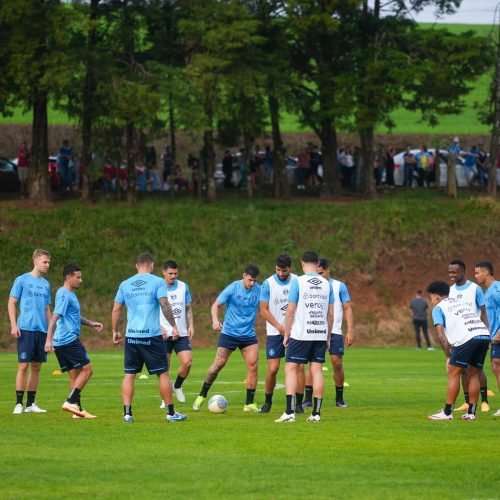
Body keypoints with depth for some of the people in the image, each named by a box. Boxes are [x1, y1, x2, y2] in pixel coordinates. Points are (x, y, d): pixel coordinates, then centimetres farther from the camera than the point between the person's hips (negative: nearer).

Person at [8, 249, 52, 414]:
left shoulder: (46, 284, 15)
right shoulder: (22, 280, -1)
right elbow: (12, 303, -1)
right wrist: (14, 325, -10)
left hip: (42, 330, 5)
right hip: (26, 329, -5)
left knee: (36, 367, 7)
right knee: (24, 365, -8)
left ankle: (31, 404, 13)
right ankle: (19, 404, -4)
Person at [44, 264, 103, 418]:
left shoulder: (71, 294, 18)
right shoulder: (64, 295, -13)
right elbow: (55, 317, -22)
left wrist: (90, 323, 29)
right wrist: (49, 339, -28)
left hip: (62, 342, 10)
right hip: (69, 340, -10)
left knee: (74, 374, 10)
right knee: (86, 370, -7)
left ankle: (77, 408, 10)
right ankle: (71, 402, -12)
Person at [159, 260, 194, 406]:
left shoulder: (183, 287, 8)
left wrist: (191, 325, 4)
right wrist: (159, 328, -14)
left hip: (181, 333, 3)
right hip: (164, 334, -3)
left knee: (187, 362, -11)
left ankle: (177, 386, 15)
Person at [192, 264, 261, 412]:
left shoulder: (259, 290, -3)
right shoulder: (232, 288, -11)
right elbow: (216, 305, -8)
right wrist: (215, 320, -26)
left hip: (248, 335, 3)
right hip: (229, 332, -3)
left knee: (253, 365, -8)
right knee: (219, 364, -4)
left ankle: (249, 403, 0)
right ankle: (201, 396, 12)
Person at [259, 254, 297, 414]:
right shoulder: (268, 284, -5)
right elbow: (264, 310, -5)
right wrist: (280, 327, -12)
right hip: (275, 333, -2)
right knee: (273, 368, -7)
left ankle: (297, 402, 5)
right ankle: (268, 401, 10)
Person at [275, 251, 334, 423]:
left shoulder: (298, 282, -6)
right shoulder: (326, 284, 7)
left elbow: (290, 311, -7)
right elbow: (331, 314, 9)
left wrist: (286, 334, 1)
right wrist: (328, 337, 18)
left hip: (300, 335, -4)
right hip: (321, 335, 4)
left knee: (291, 369, 1)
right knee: (317, 371, 5)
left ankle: (290, 412, -9)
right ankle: (316, 413, 3)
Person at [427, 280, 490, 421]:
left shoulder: (438, 308, 13)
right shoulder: (463, 302, 32)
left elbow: (441, 333, 3)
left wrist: (448, 355, 7)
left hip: (467, 338, -6)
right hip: (484, 334, 6)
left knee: (453, 373, 4)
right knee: (474, 374, 16)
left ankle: (447, 412, 3)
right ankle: (471, 413, 16)